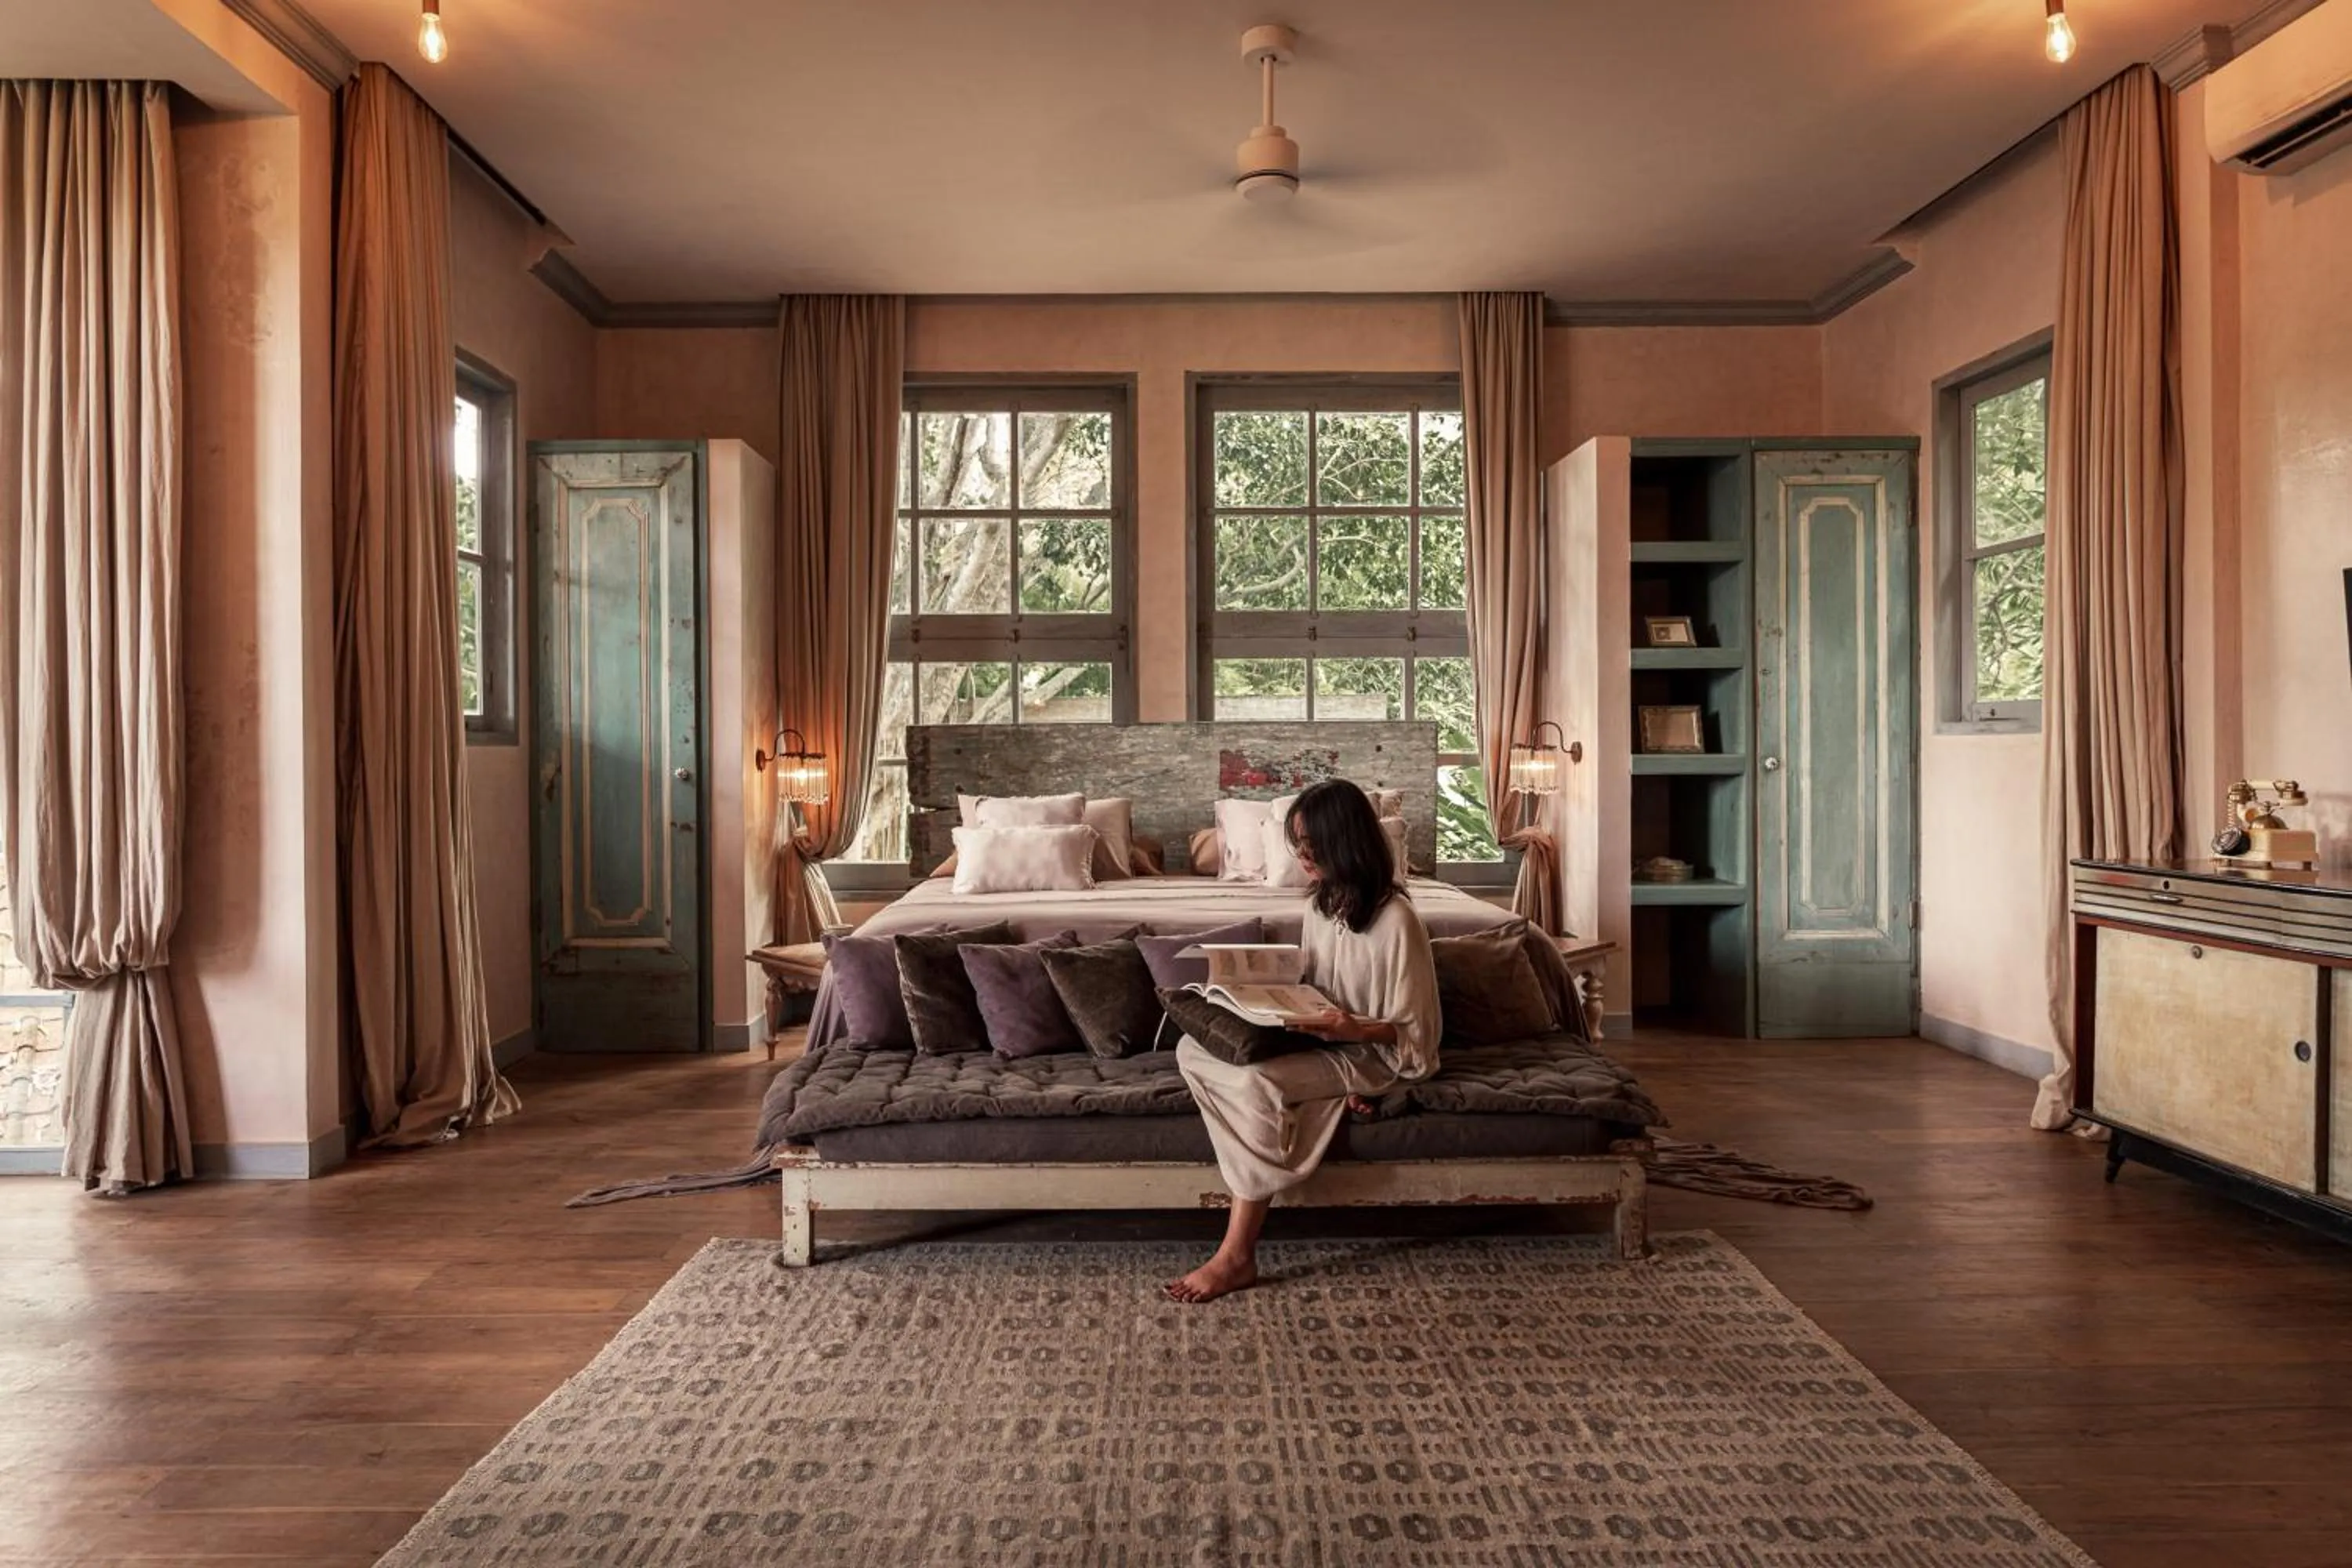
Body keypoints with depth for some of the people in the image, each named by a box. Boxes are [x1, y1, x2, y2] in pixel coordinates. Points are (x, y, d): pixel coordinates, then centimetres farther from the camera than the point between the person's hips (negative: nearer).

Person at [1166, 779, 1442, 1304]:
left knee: (1257, 1083, -34)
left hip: (1368, 1055, -8)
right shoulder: (1321, 906, 6)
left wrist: (1356, 1029, -33)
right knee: (1192, 1048, -14)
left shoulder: (1395, 920, -19)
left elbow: (1414, 1029, -15)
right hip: (1319, 1041, 8)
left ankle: (1237, 1257, -26)